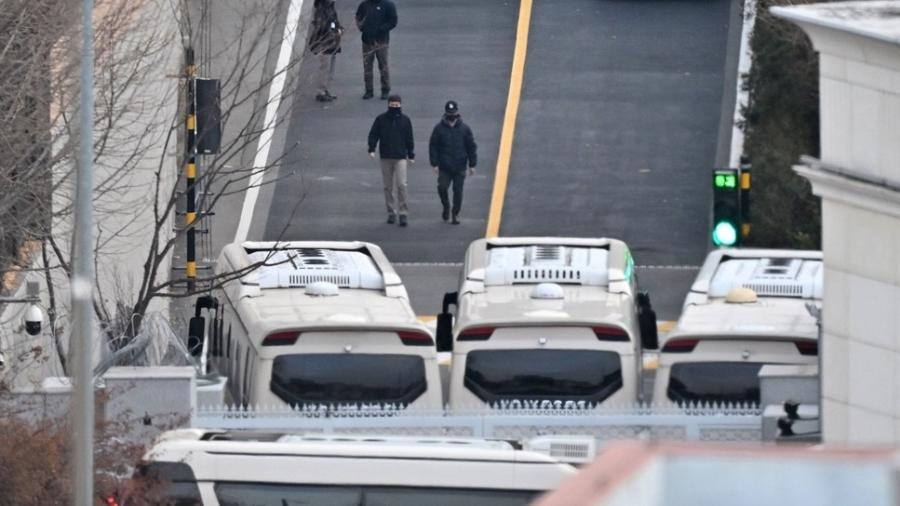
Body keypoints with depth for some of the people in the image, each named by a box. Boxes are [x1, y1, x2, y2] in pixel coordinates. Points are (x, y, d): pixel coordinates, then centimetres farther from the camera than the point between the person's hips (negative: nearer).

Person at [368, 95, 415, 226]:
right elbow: (373, 134, 5)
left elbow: (409, 139, 9)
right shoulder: (381, 119, 3)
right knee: (388, 186, 6)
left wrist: (411, 155, 9)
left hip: (400, 157, -2)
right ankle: (391, 212, 15)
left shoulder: (405, 120, 4)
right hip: (385, 158, 2)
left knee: (401, 185, -12)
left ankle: (403, 213, -8)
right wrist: (371, 149, -8)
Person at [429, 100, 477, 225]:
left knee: (458, 191, 3)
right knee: (442, 187, -12)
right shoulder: (439, 128, 0)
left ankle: (456, 214, 16)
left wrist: (472, 165, 3)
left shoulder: (464, 129, 2)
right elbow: (433, 147, 2)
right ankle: (446, 206, 15)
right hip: (444, 167, 0)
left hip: (459, 167, 0)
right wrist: (434, 164, -5)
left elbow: (471, 147, 6)